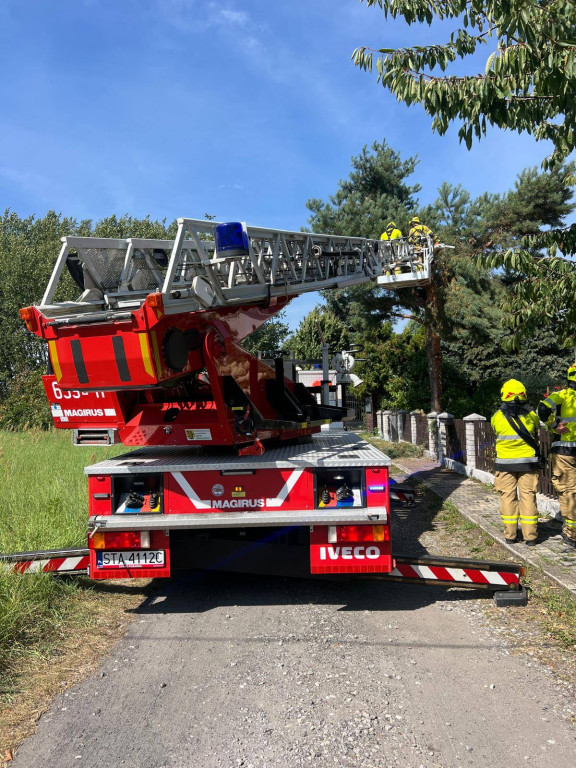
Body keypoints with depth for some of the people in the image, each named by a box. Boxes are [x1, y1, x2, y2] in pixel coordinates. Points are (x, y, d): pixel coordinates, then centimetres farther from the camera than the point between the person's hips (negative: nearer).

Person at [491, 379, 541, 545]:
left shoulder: (496, 417, -8)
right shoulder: (531, 415, -5)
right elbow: (537, 429, 12)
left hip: (505, 463, 0)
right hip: (528, 462, 1)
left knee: (508, 497, 8)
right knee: (528, 497, 7)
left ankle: (510, 534, 12)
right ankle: (530, 535, 9)